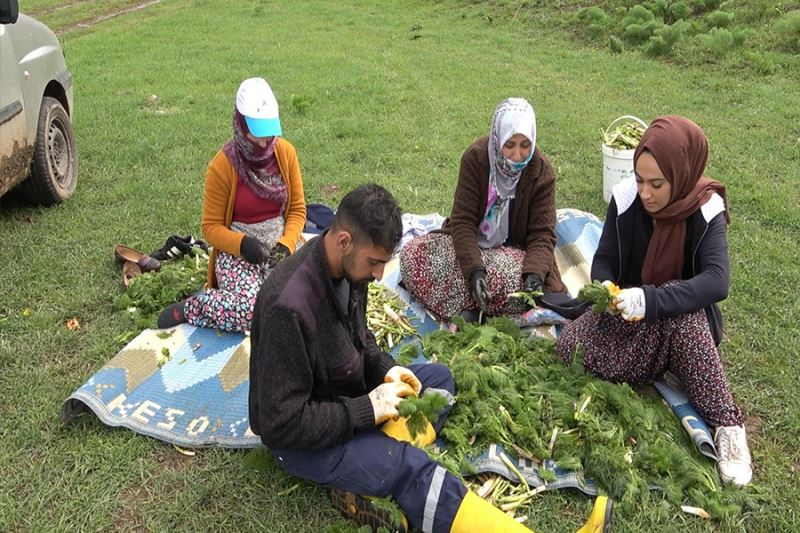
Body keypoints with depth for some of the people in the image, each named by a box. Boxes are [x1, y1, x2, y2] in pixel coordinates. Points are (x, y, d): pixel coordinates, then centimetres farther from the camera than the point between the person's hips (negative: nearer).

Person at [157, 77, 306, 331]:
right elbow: (211, 226, -4)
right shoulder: (222, 166, -11)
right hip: (238, 251, -4)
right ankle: (188, 309, -4)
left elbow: (297, 209, 4)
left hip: (280, 245, 4)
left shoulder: (286, 153, -2)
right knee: (253, 310, -31)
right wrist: (242, 243, -23)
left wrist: (287, 243, -15)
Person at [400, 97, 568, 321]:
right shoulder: (475, 157, -16)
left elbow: (542, 233, -13)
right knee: (412, 254, -24)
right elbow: (462, 220, -20)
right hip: (471, 244, 0)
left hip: (514, 249, 0)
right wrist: (474, 269, -36)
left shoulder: (541, 171, -14)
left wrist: (534, 274, -34)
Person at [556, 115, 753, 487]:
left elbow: (717, 282, -33)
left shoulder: (706, 210, -20)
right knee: (570, 347, -24)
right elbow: (604, 259, -6)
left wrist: (651, 300, -48)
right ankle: (667, 363, -7)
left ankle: (727, 426, -33)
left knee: (678, 310, -40)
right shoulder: (625, 198, -14)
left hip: (683, 318, -2)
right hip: (626, 309, 2)